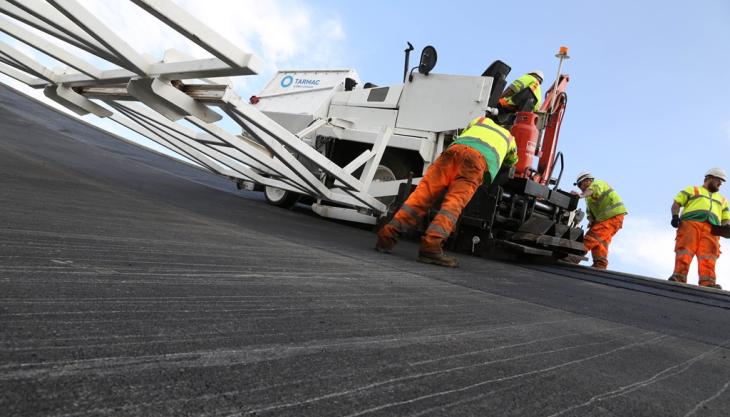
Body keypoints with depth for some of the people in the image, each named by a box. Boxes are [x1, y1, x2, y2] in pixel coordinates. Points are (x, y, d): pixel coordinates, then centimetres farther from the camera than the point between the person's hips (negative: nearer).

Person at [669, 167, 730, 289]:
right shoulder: (692, 190, 25)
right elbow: (676, 203, 12)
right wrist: (675, 216, -9)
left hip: (711, 229, 3)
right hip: (690, 222, -3)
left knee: (708, 255, -19)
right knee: (685, 250, -22)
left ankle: (708, 282, -34)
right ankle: (679, 277, -35)